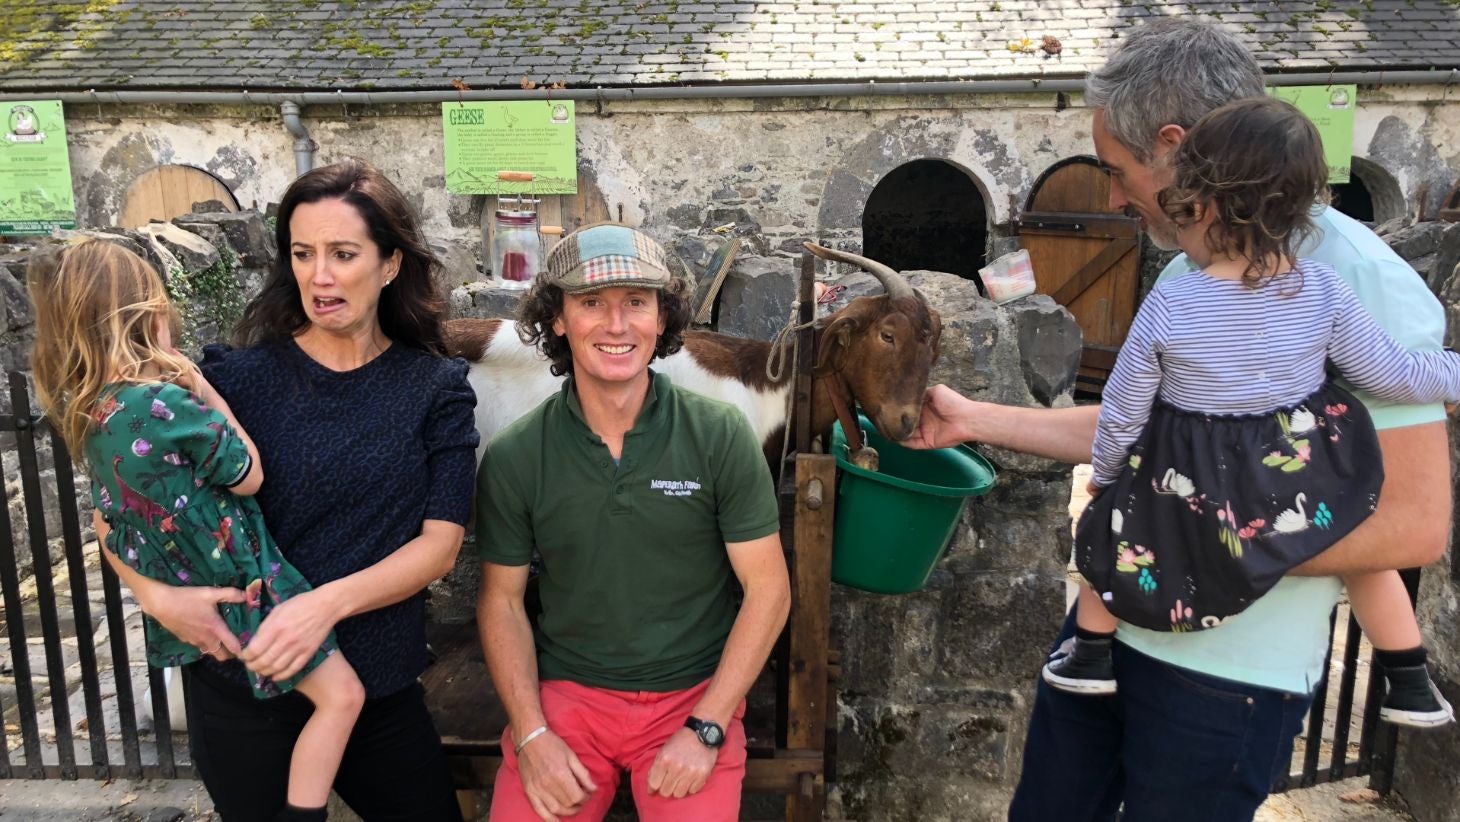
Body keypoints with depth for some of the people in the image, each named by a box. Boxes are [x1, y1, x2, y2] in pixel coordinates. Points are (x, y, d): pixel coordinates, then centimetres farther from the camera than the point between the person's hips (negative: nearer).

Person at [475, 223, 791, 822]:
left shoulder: (721, 438, -10)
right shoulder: (513, 457, -5)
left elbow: (768, 589, -7)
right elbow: (502, 600, 3)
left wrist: (705, 729, -11)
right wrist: (532, 734, -8)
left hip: (694, 696, -1)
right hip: (565, 692, 1)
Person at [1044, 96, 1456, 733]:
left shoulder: (1167, 308, -19)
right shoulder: (1324, 292, -13)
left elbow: (1122, 412, -9)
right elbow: (1394, 376, -3)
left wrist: (1103, 475, 9)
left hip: (1192, 484, -2)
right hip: (1308, 477, 3)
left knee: (1108, 528, 23)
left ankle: (1090, 657, 32)